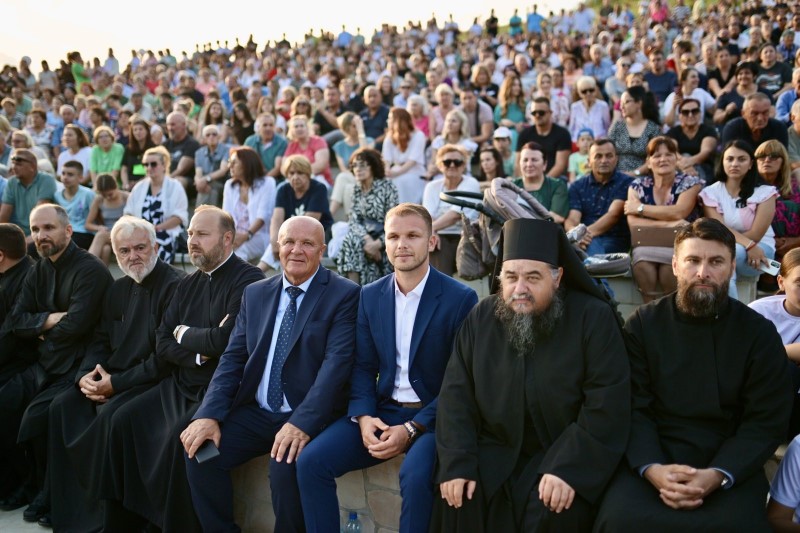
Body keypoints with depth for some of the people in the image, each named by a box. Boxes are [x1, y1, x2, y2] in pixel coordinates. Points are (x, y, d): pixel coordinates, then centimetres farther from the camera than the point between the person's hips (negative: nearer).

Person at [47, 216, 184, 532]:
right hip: (112, 378, 8)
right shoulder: (118, 289, 15)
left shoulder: (174, 286, -13)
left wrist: (116, 382, -18)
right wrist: (86, 375, -6)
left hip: (153, 382, -8)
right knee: (62, 407, -11)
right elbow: (100, 341, 16)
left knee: (109, 416, -29)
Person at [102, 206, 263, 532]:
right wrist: (199, 352, -10)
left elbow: (225, 340, -22)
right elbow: (162, 344, 10)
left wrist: (184, 334, -3)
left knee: (182, 435, -27)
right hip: (180, 385, 8)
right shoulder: (188, 284, 14)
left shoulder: (248, 280, -11)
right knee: (124, 420, -3)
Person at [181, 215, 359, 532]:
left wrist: (303, 423, -29)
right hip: (256, 412, 5)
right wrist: (210, 414, -9)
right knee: (200, 450, -14)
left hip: (309, 417, -5)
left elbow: (337, 362, -17)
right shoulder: (255, 293, 11)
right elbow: (233, 358, 7)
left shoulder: (344, 295, -6)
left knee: (285, 465, -30)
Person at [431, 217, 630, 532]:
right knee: (458, 495, -18)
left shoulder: (593, 319, -11)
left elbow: (607, 404, -16)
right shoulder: (481, 319, 0)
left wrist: (568, 468, -25)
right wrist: (456, 463, -13)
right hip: (496, 449, 3)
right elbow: (457, 394, -1)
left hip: (564, 451, -3)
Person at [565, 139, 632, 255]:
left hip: (615, 240, -1)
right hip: (588, 240, 1)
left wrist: (588, 232, -28)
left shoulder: (625, 183, 6)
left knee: (591, 245, -36)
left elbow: (613, 215, -9)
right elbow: (572, 219, 1)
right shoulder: (577, 187, 15)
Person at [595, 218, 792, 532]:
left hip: (730, 463, 0)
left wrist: (718, 475, -17)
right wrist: (651, 468, -19)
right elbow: (634, 408, -1)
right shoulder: (643, 324, 3)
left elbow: (766, 422, -1)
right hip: (653, 457, 0)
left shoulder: (759, 333, 3)